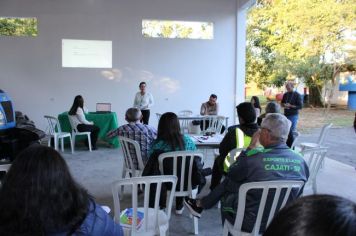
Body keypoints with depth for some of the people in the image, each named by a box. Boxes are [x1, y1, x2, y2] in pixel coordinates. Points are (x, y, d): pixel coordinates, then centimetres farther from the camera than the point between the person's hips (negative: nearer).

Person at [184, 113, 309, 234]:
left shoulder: (253, 158, -25)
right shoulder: (301, 161, -10)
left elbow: (231, 173, -4)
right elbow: (296, 194, 6)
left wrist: (251, 147, -3)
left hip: (251, 222, -5)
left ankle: (201, 204, 40)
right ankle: (202, 203, 34)